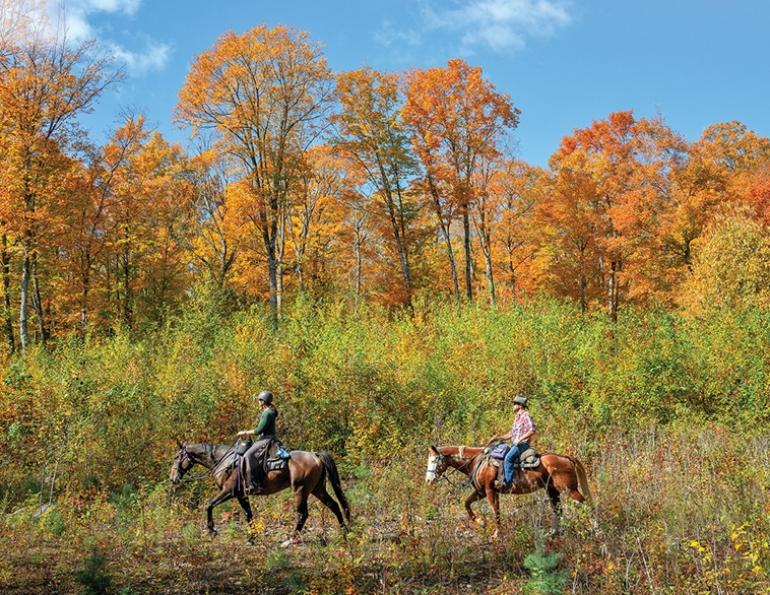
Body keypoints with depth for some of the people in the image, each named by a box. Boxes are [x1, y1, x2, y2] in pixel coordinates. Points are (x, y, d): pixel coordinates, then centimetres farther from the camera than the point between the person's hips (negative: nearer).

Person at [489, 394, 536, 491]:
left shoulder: (526, 416, -5)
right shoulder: (516, 418, 22)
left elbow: (532, 430, -17)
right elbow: (510, 434, 26)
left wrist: (520, 439, -23)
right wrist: (498, 438, 14)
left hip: (522, 444, -10)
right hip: (514, 444, 10)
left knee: (508, 458, -28)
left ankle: (508, 482, -29)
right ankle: (501, 478, -7)